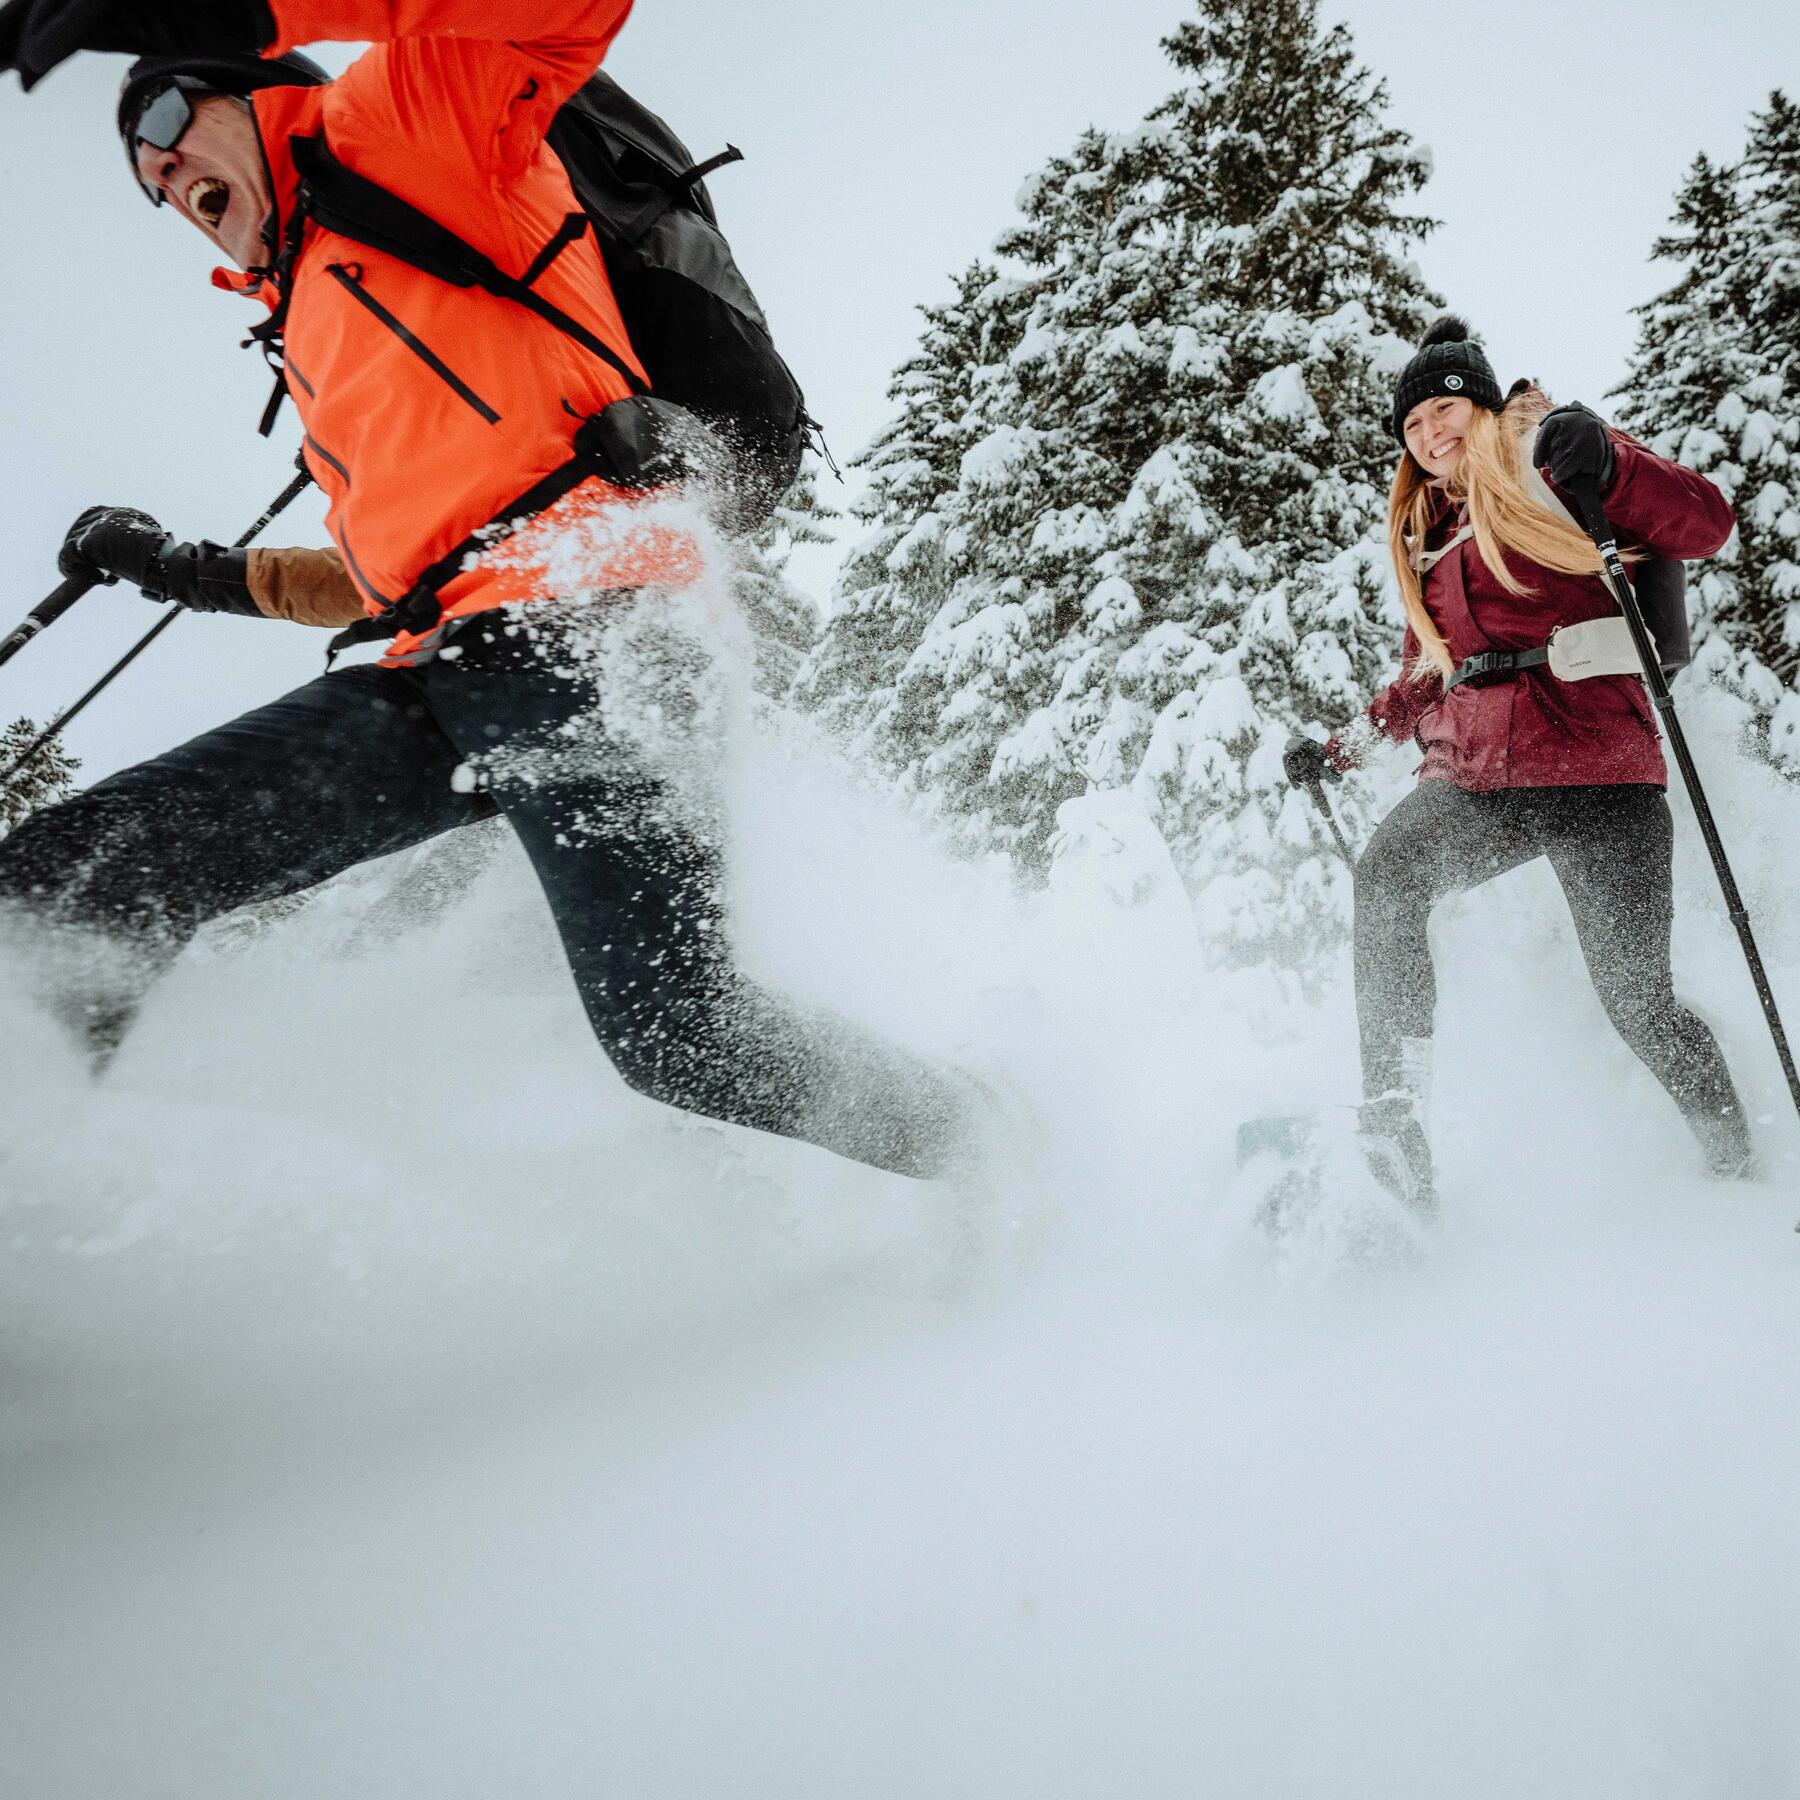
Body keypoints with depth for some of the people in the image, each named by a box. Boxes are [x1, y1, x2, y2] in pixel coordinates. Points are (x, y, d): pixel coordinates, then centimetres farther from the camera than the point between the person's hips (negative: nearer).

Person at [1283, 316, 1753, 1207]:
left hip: (1596, 772, -4)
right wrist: (1345, 747, 21)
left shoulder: (1550, 466, 6)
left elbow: (1706, 525, -7)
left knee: (1637, 1001, -5)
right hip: (1474, 780, 4)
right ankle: (1393, 1120, -32)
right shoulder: (1427, 534, 23)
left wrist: (1603, 462, -23)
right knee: (1387, 873, -28)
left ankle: (1740, 1171, 19)